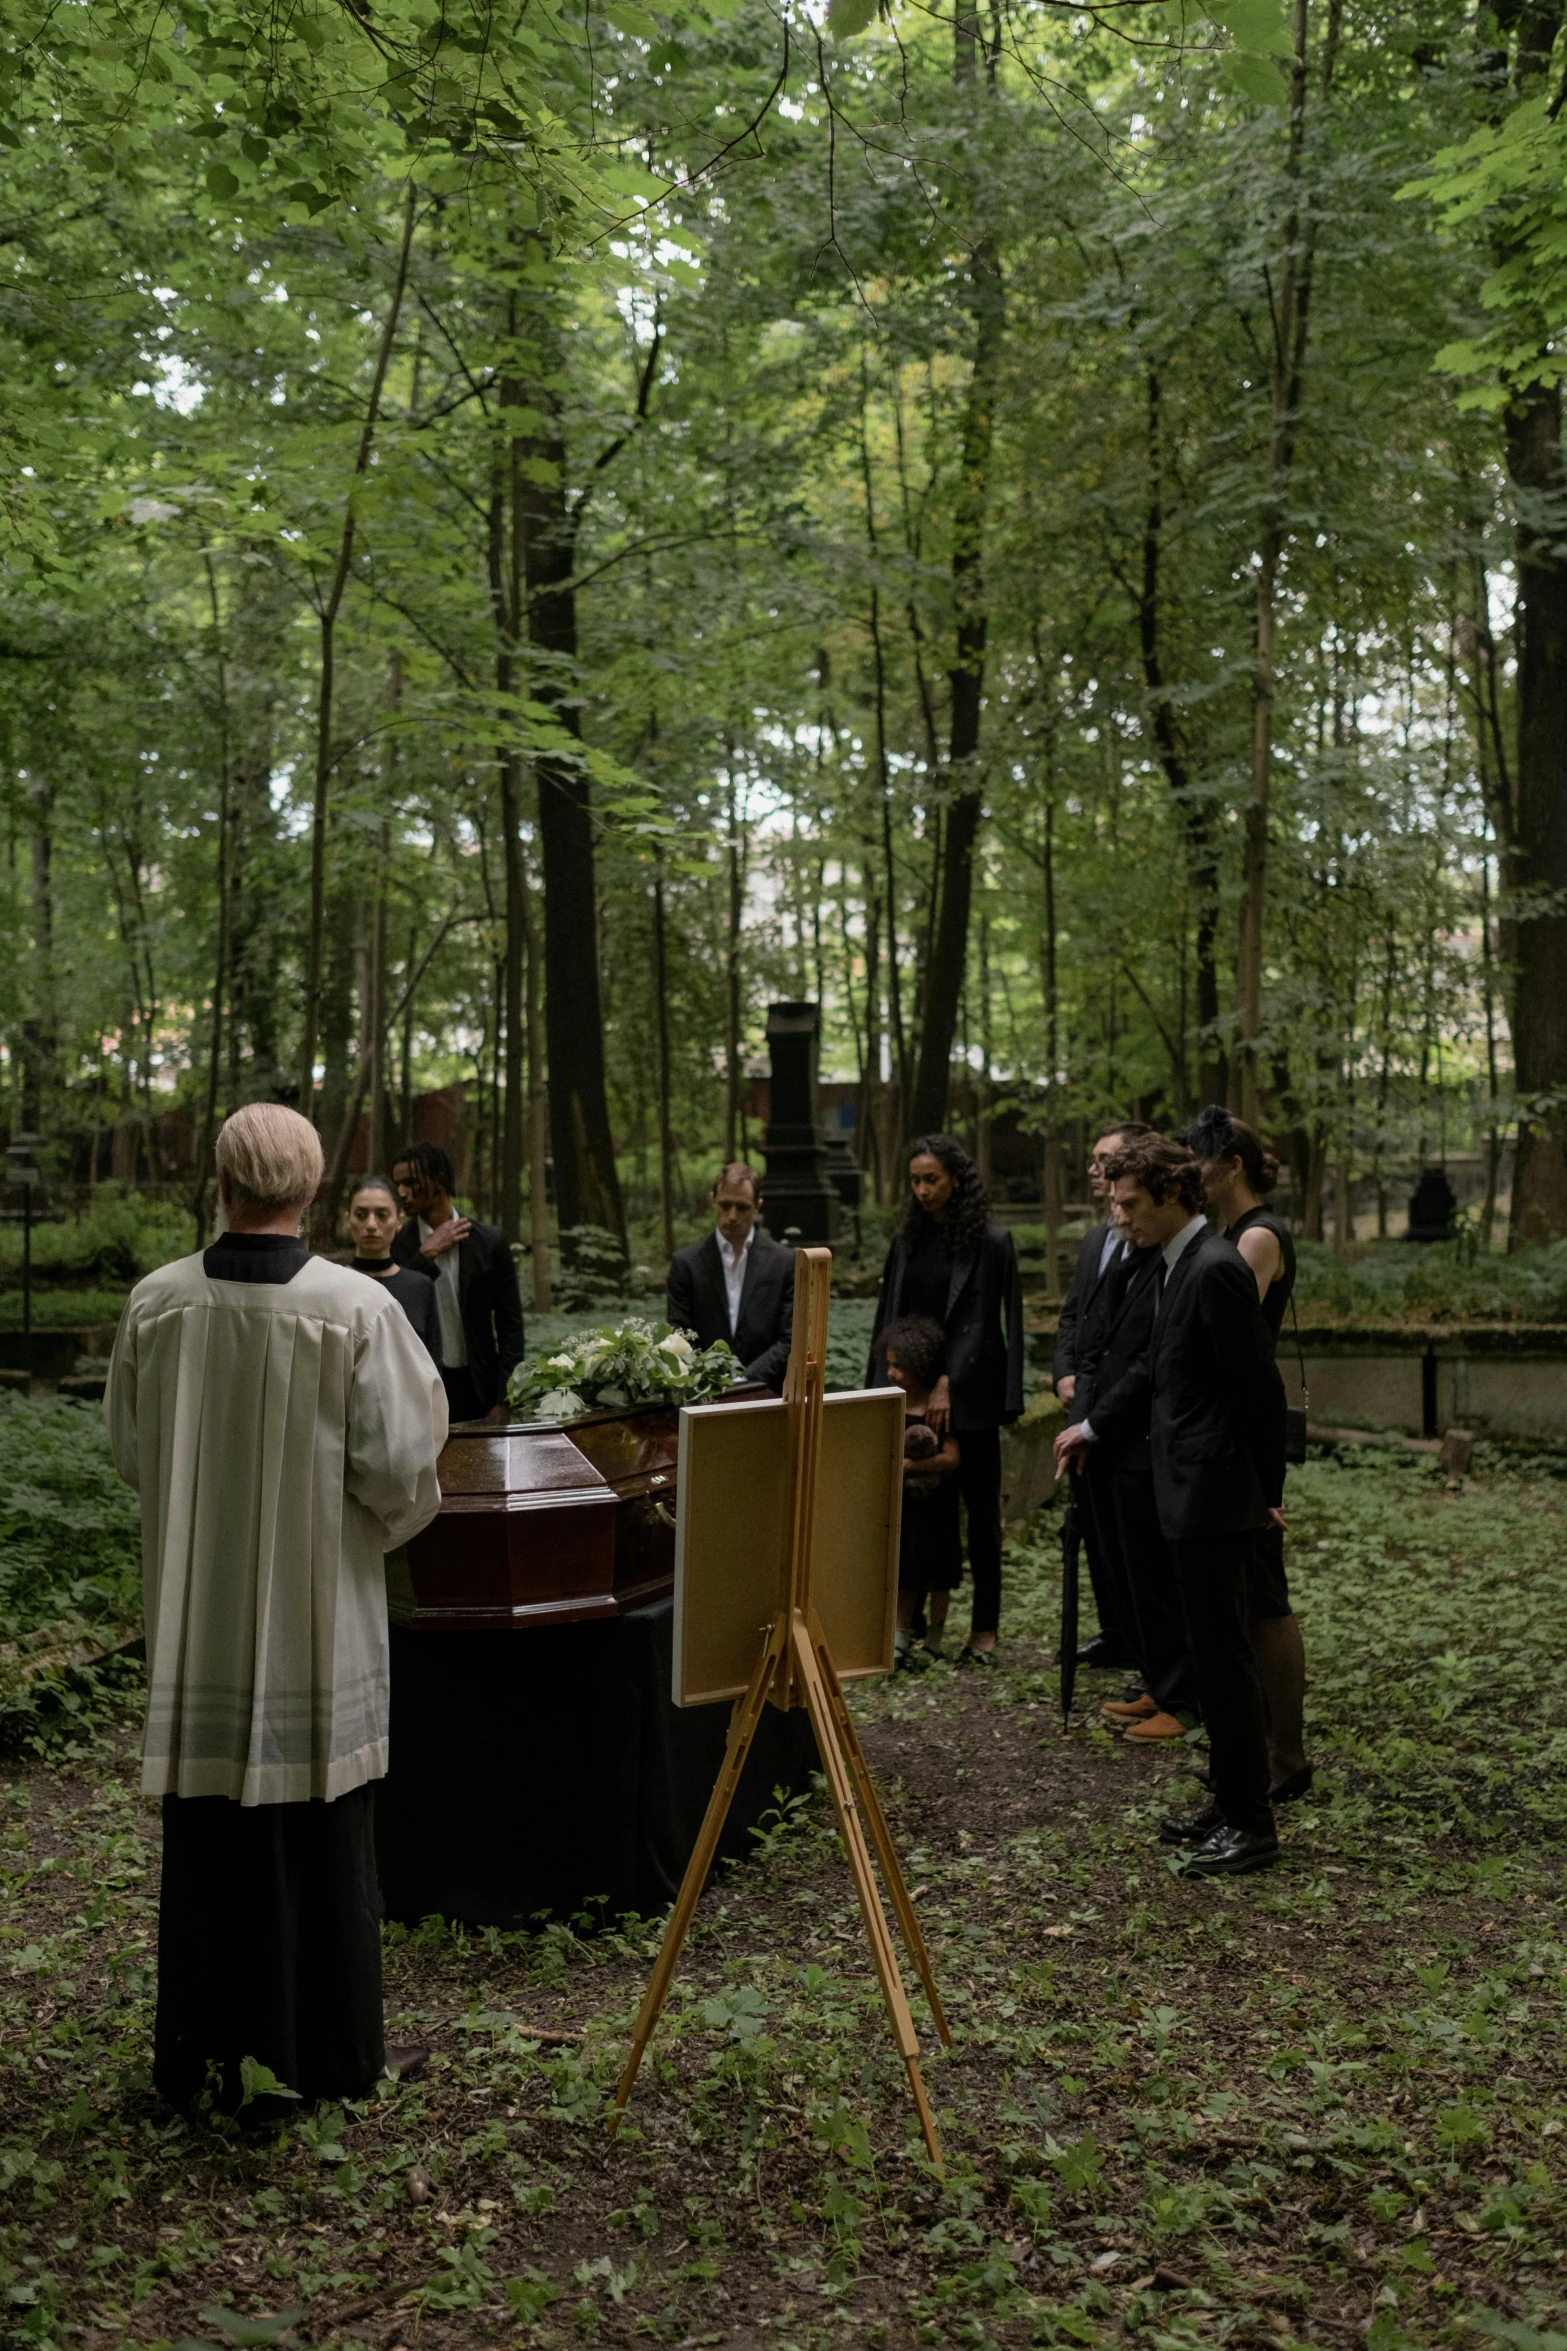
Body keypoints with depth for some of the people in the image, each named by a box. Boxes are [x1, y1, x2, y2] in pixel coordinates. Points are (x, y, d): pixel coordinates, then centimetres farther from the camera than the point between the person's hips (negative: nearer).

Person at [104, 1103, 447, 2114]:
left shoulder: (156, 1301, -7)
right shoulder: (357, 1307, -17)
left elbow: (130, 1445, 7)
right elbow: (401, 1461, -12)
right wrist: (384, 1518, 10)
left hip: (195, 1608, 3)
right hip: (317, 1616, -3)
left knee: (208, 1830, 15)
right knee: (317, 1831, 11)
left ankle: (204, 2051, 28)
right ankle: (317, 2050, 23)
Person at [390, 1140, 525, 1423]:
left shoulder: (489, 1241, 0)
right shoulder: (396, 1244, 1)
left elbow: (509, 1323, 2)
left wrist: (504, 1399, -3)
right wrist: (426, 1255, -14)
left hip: (479, 1388, 0)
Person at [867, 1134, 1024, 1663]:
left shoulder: (990, 1242, -5)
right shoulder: (906, 1241, 10)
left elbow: (981, 1322, -10)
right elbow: (888, 1319, 12)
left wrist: (948, 1384, -17)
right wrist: (879, 1389, 5)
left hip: (969, 1394, -4)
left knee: (981, 1509, 4)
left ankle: (985, 1627, 12)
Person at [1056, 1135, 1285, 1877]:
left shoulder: (1216, 1268, -19)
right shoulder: (1178, 1265, 11)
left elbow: (1259, 1385, -17)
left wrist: (1266, 1491, -10)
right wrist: (1092, 1425, 25)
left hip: (1214, 1493, -10)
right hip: (1190, 1490, 10)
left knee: (1222, 1654, -2)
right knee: (1212, 1650, 16)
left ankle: (1252, 1824, 9)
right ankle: (1230, 1802, 26)